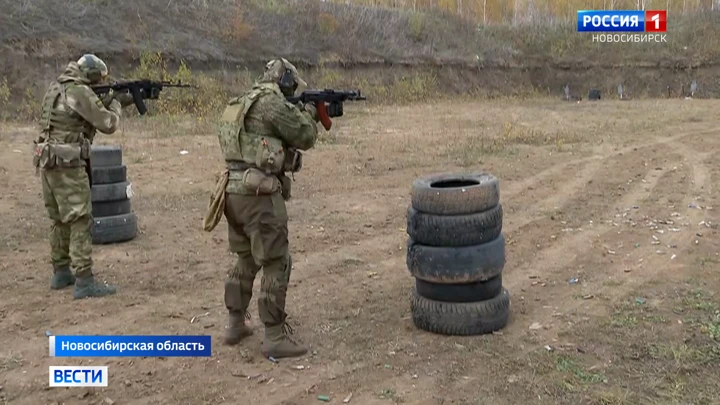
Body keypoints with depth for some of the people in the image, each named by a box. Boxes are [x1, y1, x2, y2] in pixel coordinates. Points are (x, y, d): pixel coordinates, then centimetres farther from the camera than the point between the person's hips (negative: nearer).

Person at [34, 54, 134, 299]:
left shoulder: (56, 88, 15)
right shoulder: (80, 92, -13)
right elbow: (108, 124, -11)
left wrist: (107, 102, 13)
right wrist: (116, 104, 7)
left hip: (48, 162, 9)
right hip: (67, 165, -9)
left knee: (60, 221, 18)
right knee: (80, 222, -7)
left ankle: (61, 273, 27)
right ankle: (84, 282, -8)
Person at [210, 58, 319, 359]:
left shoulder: (245, 101, 19)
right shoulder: (271, 102, -11)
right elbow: (304, 137, -4)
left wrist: (299, 113, 22)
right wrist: (309, 113, 15)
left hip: (235, 191, 10)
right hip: (259, 193, -10)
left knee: (246, 260, 21)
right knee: (276, 265, -2)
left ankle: (235, 325, 29)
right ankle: (275, 338, 2)